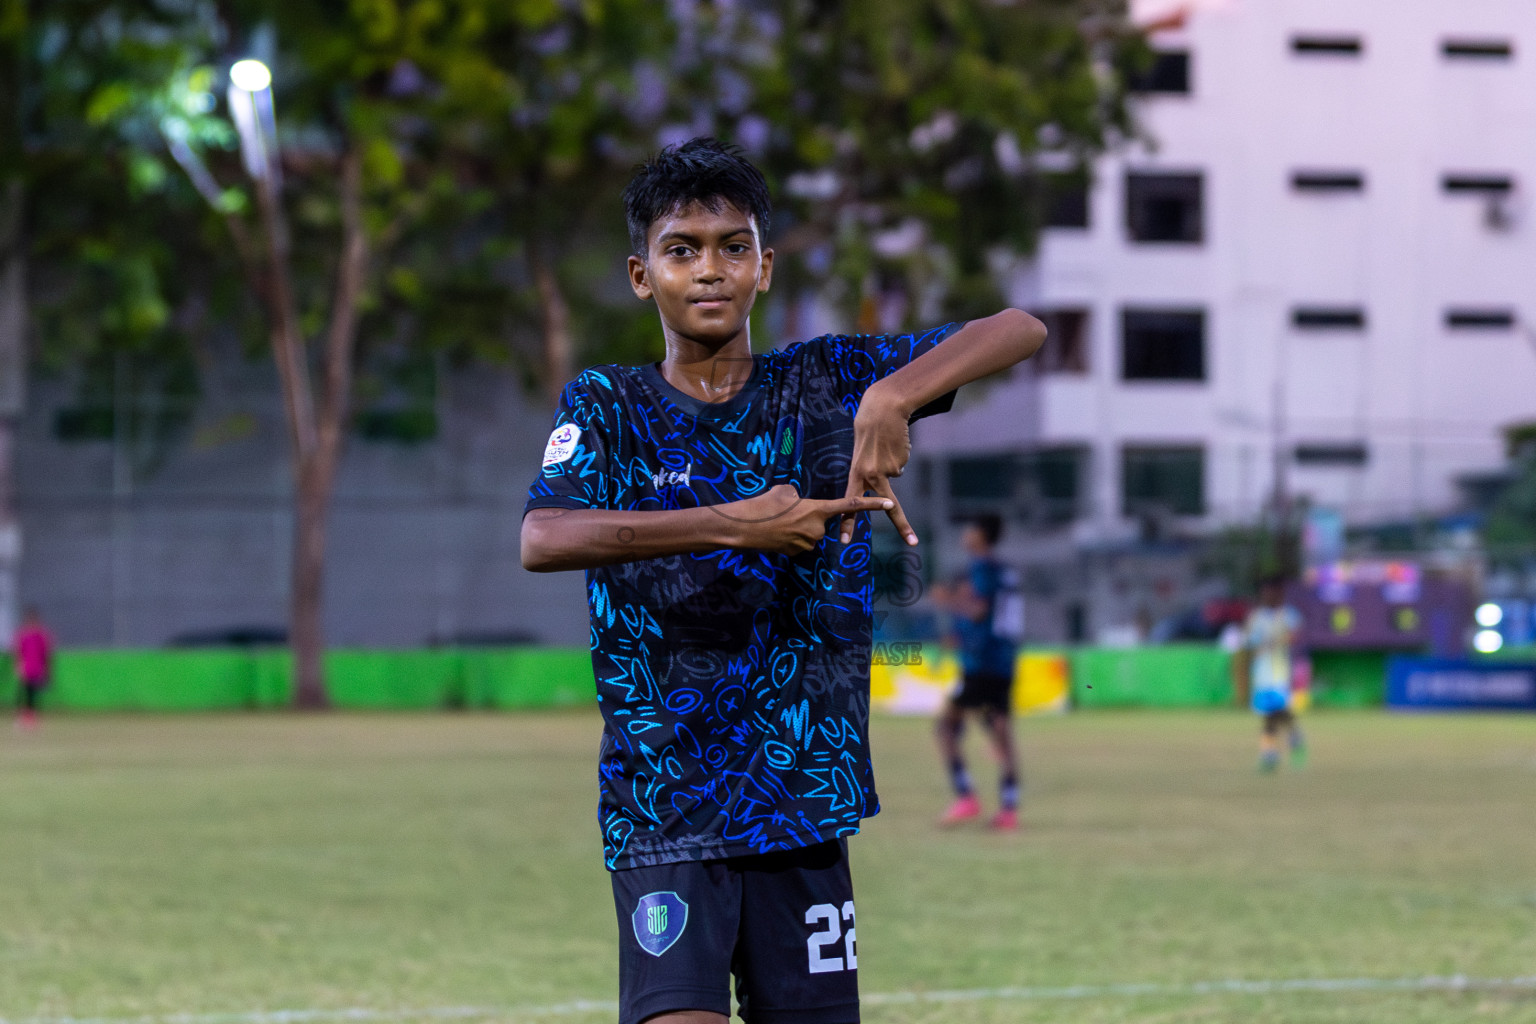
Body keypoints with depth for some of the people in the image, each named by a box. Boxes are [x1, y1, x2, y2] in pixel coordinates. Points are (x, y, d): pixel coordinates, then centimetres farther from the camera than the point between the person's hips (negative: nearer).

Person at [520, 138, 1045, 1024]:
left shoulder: (821, 384, 5)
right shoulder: (608, 405, 2)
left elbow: (1019, 332, -2)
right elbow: (542, 540, -17)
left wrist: (893, 396, -20)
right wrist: (736, 525, -25)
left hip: (803, 811, 2)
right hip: (663, 813, -2)